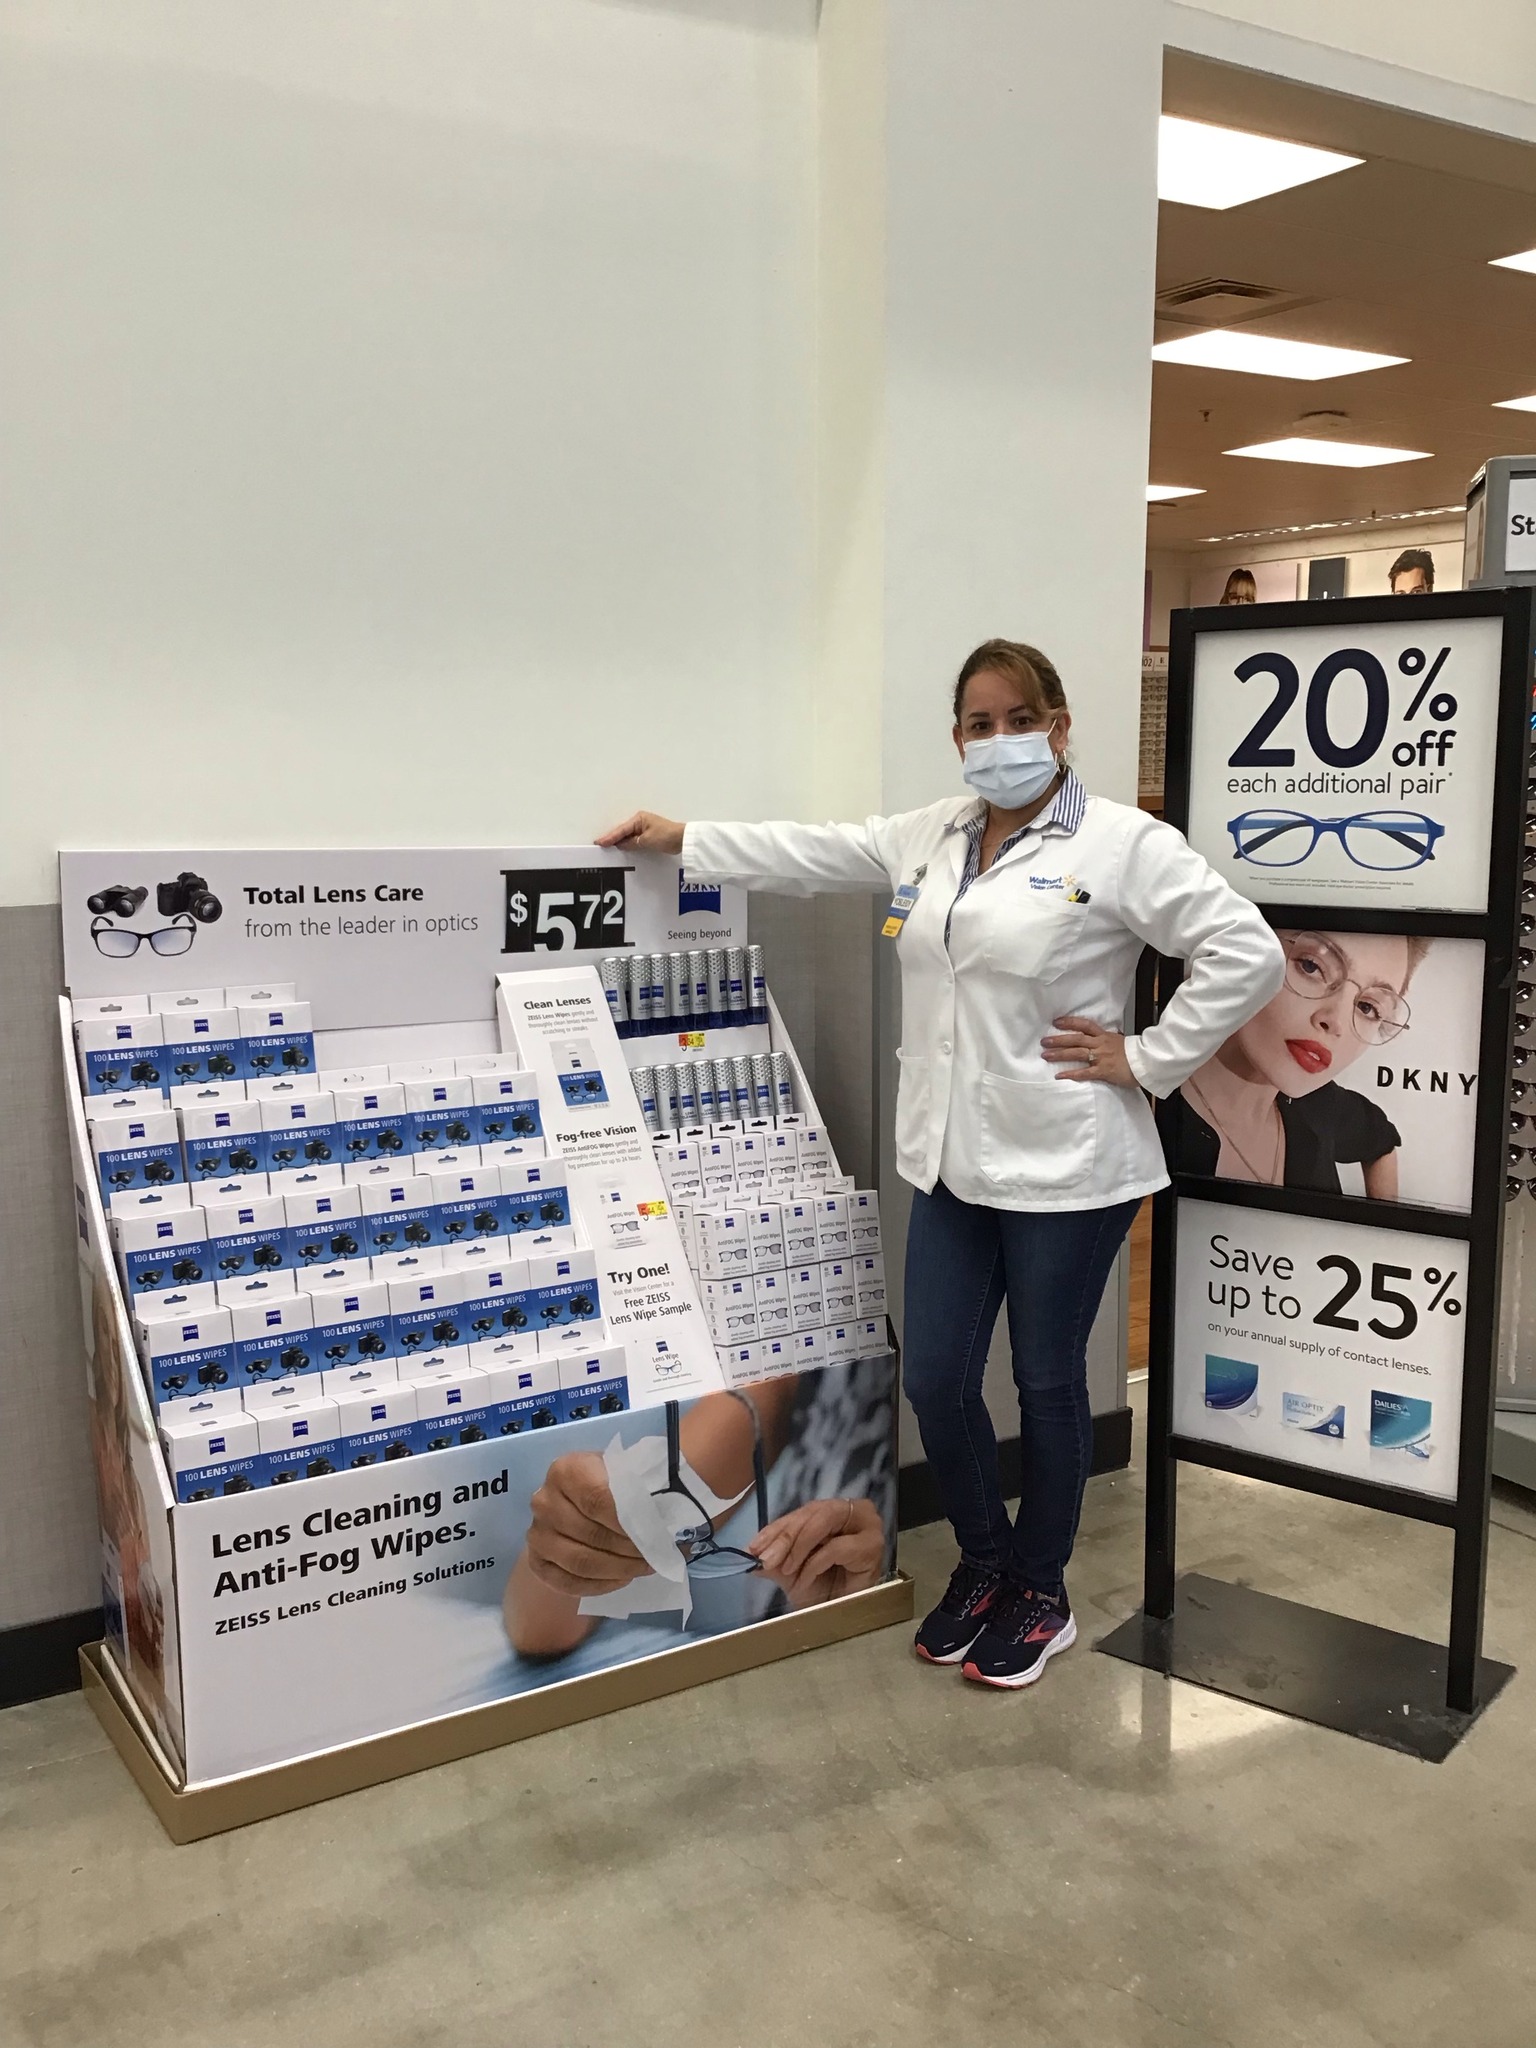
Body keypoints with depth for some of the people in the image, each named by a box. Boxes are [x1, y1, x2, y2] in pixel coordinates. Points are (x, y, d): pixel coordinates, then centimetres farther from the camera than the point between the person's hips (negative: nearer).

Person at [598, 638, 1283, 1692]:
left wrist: (1146, 1060, -12)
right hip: (954, 1162, 6)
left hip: (1065, 1169, -6)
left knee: (1048, 1383, 10)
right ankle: (985, 1563, 35)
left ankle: (1041, 1594, 32)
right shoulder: (932, 835, 10)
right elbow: (814, 854, 18)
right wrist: (681, 838, 18)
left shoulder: (1123, 844, -10)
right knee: (936, 1381, 9)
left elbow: (1248, 956, -13)